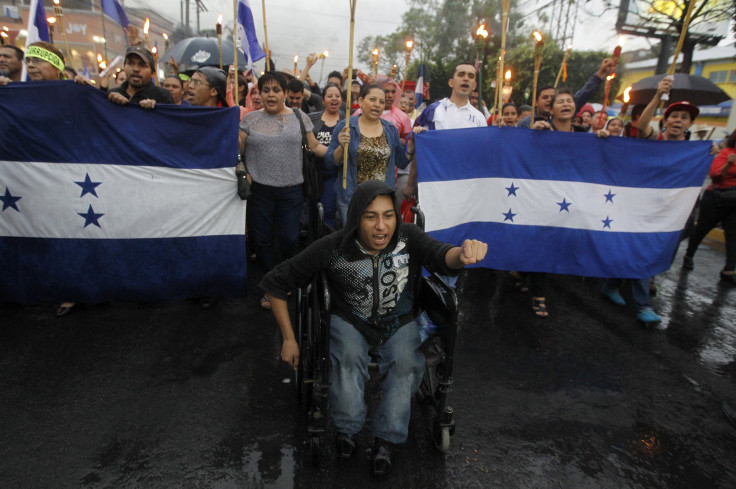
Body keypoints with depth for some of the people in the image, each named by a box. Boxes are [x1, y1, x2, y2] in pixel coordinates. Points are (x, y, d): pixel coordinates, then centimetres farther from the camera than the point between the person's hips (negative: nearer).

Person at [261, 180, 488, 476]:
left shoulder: (407, 237, -18)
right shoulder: (333, 249, -21)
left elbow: (440, 256, -37)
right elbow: (275, 283, -12)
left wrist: (463, 253, -63)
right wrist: (289, 339, -11)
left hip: (398, 322, 1)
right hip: (350, 321, -1)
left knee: (406, 361, -26)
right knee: (349, 355, -30)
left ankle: (386, 439, -6)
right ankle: (347, 428, -5)